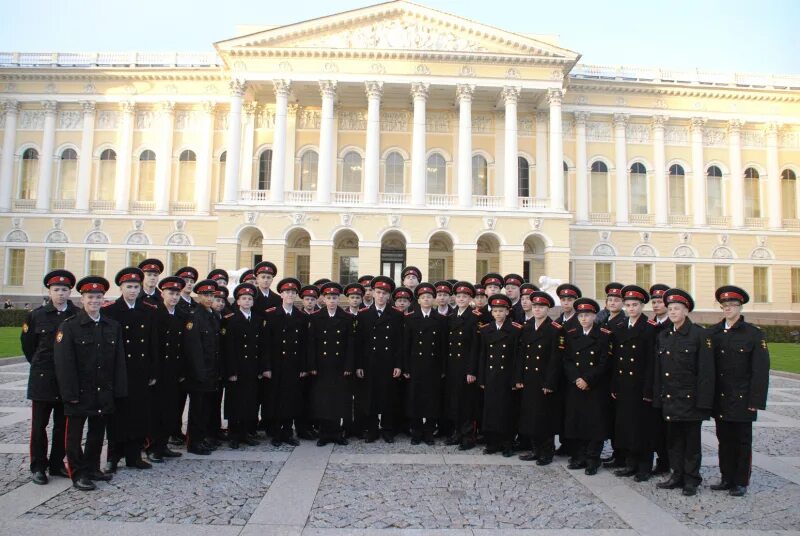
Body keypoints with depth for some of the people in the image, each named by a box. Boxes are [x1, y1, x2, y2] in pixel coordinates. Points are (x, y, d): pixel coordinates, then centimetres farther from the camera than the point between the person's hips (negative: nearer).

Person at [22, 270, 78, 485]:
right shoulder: (36, 315, 1)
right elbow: (27, 344, 12)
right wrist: (39, 365, 13)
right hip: (42, 379, 0)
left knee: (63, 425, 9)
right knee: (39, 425, 5)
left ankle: (57, 464, 21)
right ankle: (38, 467, 17)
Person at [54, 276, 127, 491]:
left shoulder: (113, 326, 5)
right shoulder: (69, 326, -8)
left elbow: (119, 361, 5)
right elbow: (64, 363, -12)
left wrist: (118, 390, 1)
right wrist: (70, 393, -16)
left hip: (103, 393, 4)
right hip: (79, 392, -4)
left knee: (97, 432, 15)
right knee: (75, 433, 6)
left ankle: (93, 468, 30)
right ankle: (78, 473, 18)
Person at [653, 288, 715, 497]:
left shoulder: (700, 334, -8)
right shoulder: (663, 336, 9)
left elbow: (706, 370, -11)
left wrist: (703, 400, -15)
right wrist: (657, 397, 8)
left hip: (690, 399, -5)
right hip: (669, 399, 5)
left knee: (692, 440, 6)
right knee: (673, 439, 12)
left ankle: (691, 479, 18)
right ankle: (677, 475, 24)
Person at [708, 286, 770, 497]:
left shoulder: (754, 334, -6)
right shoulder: (712, 333, 5)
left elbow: (761, 371, -8)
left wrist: (756, 401, -11)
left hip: (742, 400, -4)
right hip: (720, 399, 4)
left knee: (742, 441, 7)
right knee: (724, 440, 12)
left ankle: (741, 482, 18)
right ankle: (727, 478, 24)